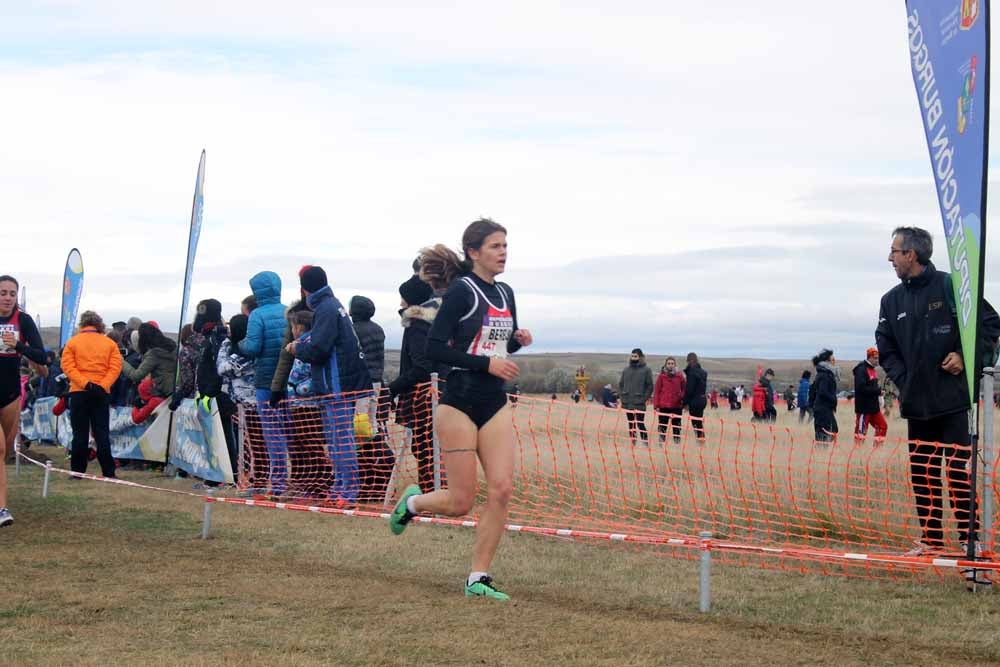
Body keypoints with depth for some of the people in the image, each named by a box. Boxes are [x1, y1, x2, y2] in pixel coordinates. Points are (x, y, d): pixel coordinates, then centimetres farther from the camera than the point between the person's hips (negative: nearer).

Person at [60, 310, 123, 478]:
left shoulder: (73, 342, 2)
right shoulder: (109, 343, 6)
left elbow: (68, 366, -9)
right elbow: (115, 367, -4)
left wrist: (85, 383, -16)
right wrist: (102, 386, -12)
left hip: (79, 392, -1)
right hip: (102, 393, 1)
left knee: (80, 433, 4)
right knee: (102, 433, 4)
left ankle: (78, 471, 5)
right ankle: (108, 472, 0)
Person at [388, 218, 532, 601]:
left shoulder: (505, 293, 11)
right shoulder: (461, 291, -11)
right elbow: (434, 349, -15)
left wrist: (518, 341, 2)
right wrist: (486, 363, -19)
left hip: (495, 404, 7)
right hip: (459, 403, -6)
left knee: (502, 489, -6)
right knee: (461, 503, -3)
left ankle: (478, 578, 4)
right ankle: (412, 502, 30)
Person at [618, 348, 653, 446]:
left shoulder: (646, 370, -2)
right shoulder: (626, 370, 13)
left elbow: (650, 386, -4)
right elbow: (621, 384, 17)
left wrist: (645, 398, -10)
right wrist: (621, 396, 6)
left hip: (640, 403, -5)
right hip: (627, 403, 5)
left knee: (640, 423, -9)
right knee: (631, 424, 9)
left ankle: (645, 442, -1)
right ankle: (632, 442, 15)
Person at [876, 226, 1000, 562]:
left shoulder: (950, 286, -8)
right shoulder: (892, 300, 9)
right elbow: (885, 347, 16)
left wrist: (966, 357, -11)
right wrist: (902, 378, 3)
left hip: (955, 399, -6)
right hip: (916, 403, 6)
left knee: (961, 471, -5)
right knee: (922, 472, 10)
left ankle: (970, 540, 1)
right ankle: (931, 537, 20)